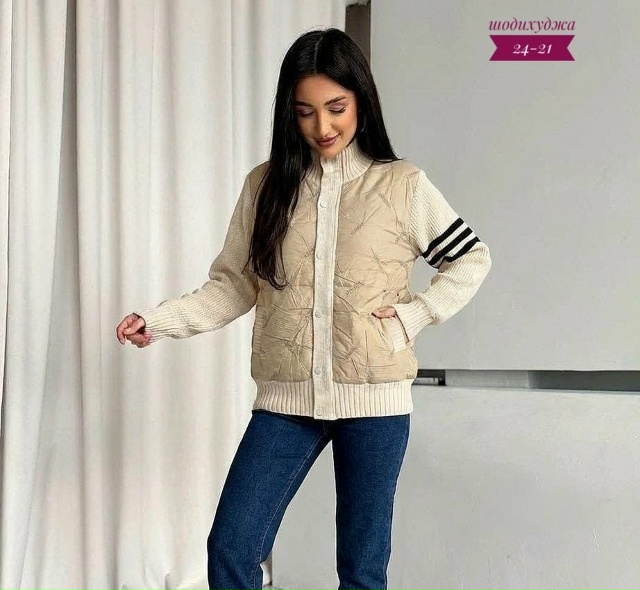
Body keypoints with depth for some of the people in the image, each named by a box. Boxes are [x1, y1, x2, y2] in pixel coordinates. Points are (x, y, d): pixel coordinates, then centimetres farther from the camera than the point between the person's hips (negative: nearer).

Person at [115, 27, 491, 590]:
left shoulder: (403, 185, -1)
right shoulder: (266, 185, 4)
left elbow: (471, 260, 8)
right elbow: (234, 286, 6)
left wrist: (413, 316, -4)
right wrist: (161, 319, -7)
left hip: (374, 399, -2)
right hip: (286, 398, 2)